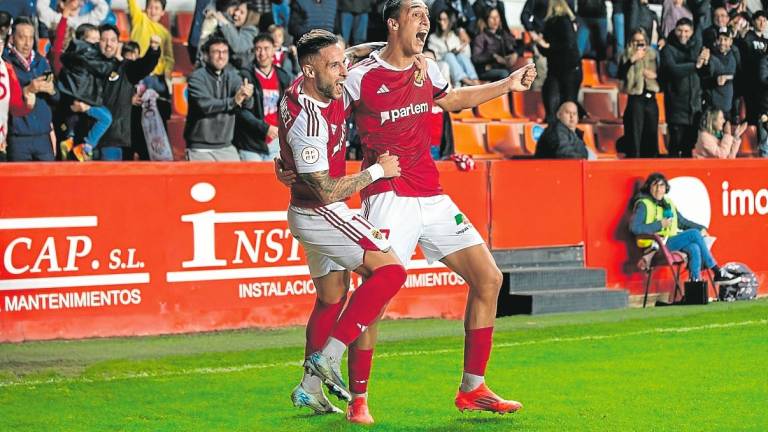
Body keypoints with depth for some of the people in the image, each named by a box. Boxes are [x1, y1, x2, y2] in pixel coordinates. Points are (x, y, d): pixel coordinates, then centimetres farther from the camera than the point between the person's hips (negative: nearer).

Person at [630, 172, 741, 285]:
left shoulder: (668, 203, 20)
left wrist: (701, 228, 12)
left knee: (694, 248, -27)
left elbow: (682, 221, 27)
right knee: (694, 233, -21)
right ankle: (718, 273, -16)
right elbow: (634, 228, -16)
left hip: (672, 242, 7)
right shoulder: (643, 205, -3)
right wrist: (660, 225, -16)